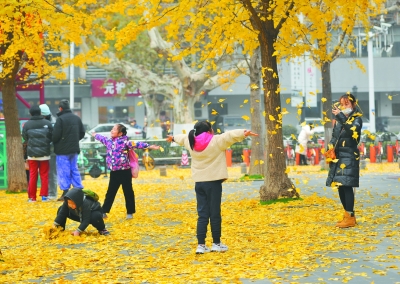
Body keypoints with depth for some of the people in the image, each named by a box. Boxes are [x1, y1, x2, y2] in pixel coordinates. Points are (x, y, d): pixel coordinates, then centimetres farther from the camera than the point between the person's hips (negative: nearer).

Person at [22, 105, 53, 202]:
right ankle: (44, 196, 5)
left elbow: (25, 138, 2)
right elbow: (52, 137, 0)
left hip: (32, 153, 0)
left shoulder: (27, 124, -6)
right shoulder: (47, 123, -6)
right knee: (44, 175, 8)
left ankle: (32, 197, 7)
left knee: (32, 175, 7)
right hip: (44, 153, 0)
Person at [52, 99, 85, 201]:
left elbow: (56, 135, -17)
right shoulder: (77, 118, 7)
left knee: (64, 171, -2)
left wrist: (53, 142, 2)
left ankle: (65, 192, -3)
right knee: (74, 170, 14)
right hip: (74, 149, 6)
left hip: (63, 150, -6)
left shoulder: (60, 119, -15)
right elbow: (82, 133, 13)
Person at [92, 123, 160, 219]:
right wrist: (95, 135, 48)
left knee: (128, 192, 5)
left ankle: (130, 212, 15)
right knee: (110, 192, 11)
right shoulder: (109, 141, 7)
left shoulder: (125, 141, -12)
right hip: (114, 172, 5)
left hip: (124, 171, -5)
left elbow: (137, 144, -18)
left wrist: (150, 146, -26)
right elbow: (102, 138, 29)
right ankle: (104, 212, 16)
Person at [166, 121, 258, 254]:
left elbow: (182, 138, 30)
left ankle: (201, 245, 4)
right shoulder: (216, 141, -8)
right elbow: (231, 135, -21)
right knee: (215, 214, 4)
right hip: (213, 182, -5)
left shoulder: (191, 142, 8)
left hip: (199, 183, 5)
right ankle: (216, 243, 11)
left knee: (202, 214, 7)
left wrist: (173, 138, 50)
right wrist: (244, 133, -32)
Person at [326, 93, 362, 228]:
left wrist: (341, 116, -30)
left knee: (346, 186, -13)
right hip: (338, 156, 7)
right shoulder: (339, 119, 15)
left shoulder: (356, 118, -4)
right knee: (340, 186, 8)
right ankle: (348, 215, 18)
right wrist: (330, 150, 3)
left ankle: (350, 218, -12)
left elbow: (352, 130, -25)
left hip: (349, 156, -7)